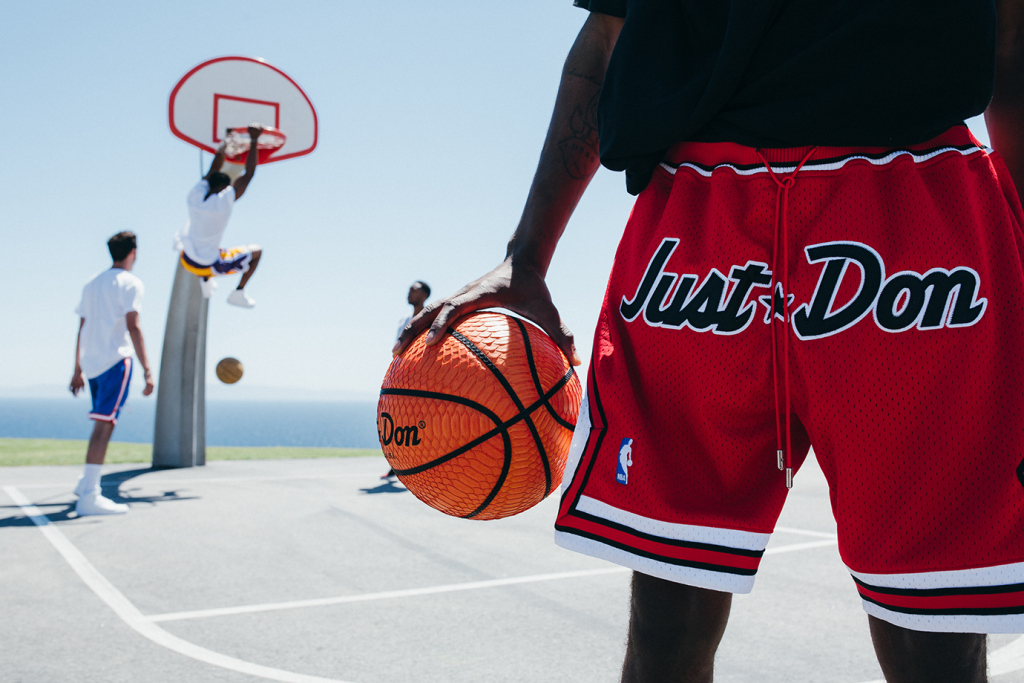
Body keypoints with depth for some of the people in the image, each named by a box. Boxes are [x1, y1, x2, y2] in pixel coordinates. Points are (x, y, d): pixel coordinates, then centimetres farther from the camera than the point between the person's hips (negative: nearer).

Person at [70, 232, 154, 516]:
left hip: (92, 362, 8)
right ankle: (89, 496, -18)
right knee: (104, 423, -12)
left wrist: (78, 370, 23)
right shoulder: (130, 282, -3)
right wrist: (147, 370, -18)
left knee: (103, 423, 21)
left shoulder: (92, 284, 19)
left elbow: (82, 329, 19)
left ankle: (87, 482, 26)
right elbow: (132, 326, -14)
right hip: (116, 359, -8)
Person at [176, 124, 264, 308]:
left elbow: (214, 169, 9)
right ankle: (238, 293, 14)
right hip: (210, 266, -5)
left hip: (187, 261, 5)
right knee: (256, 252, 13)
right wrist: (254, 141, -10)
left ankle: (205, 281, 28)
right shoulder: (223, 201, -21)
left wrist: (226, 142, 18)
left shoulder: (196, 195, -7)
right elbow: (248, 174, -15)